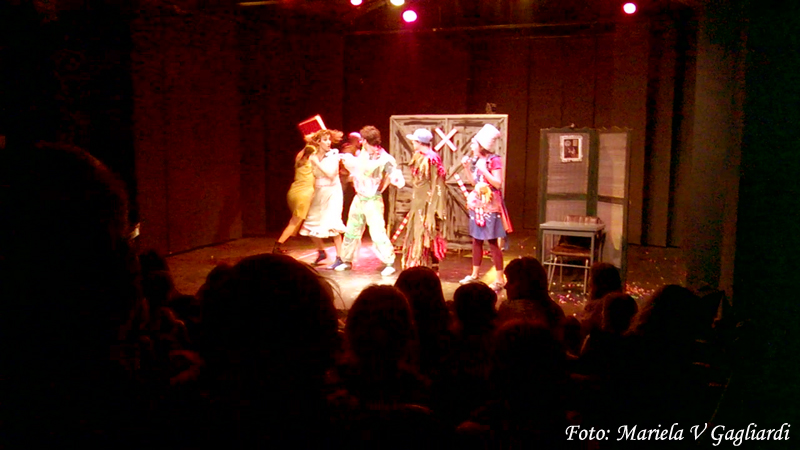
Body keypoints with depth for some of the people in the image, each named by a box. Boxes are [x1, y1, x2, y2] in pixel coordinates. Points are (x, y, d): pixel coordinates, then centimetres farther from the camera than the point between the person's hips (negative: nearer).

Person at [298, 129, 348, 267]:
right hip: (319, 193, 6)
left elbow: (331, 174, -19)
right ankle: (321, 252, 30)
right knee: (311, 225, 7)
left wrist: (317, 163, -17)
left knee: (332, 224, -16)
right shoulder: (314, 157, 5)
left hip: (332, 191, -6)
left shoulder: (333, 155, -9)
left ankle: (339, 257, -7)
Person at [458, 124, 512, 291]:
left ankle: (499, 279, -1)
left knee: (492, 242, -6)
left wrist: (483, 170, -22)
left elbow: (498, 183, -19)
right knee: (476, 240, 14)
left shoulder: (494, 160, -12)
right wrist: (467, 167, 7)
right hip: (477, 205, 8)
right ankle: (474, 274, 25)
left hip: (490, 206, -8)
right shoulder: (476, 160, 9)